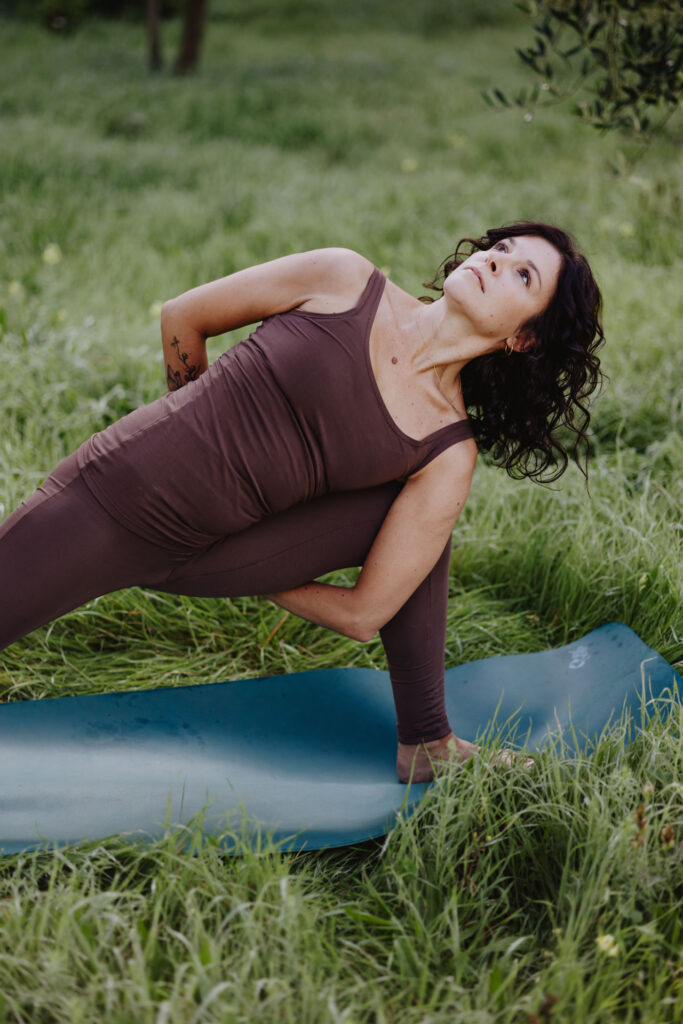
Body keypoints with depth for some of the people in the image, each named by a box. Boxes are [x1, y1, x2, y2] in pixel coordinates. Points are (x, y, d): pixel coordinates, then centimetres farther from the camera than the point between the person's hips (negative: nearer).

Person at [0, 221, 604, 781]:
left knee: (418, 521, -13)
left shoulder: (447, 456, -10)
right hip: (112, 488, -1)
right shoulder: (345, 280, -11)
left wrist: (259, 576, 2)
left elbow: (362, 615, -7)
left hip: (202, 557, 1)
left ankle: (427, 744, -1)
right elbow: (183, 317, 2)